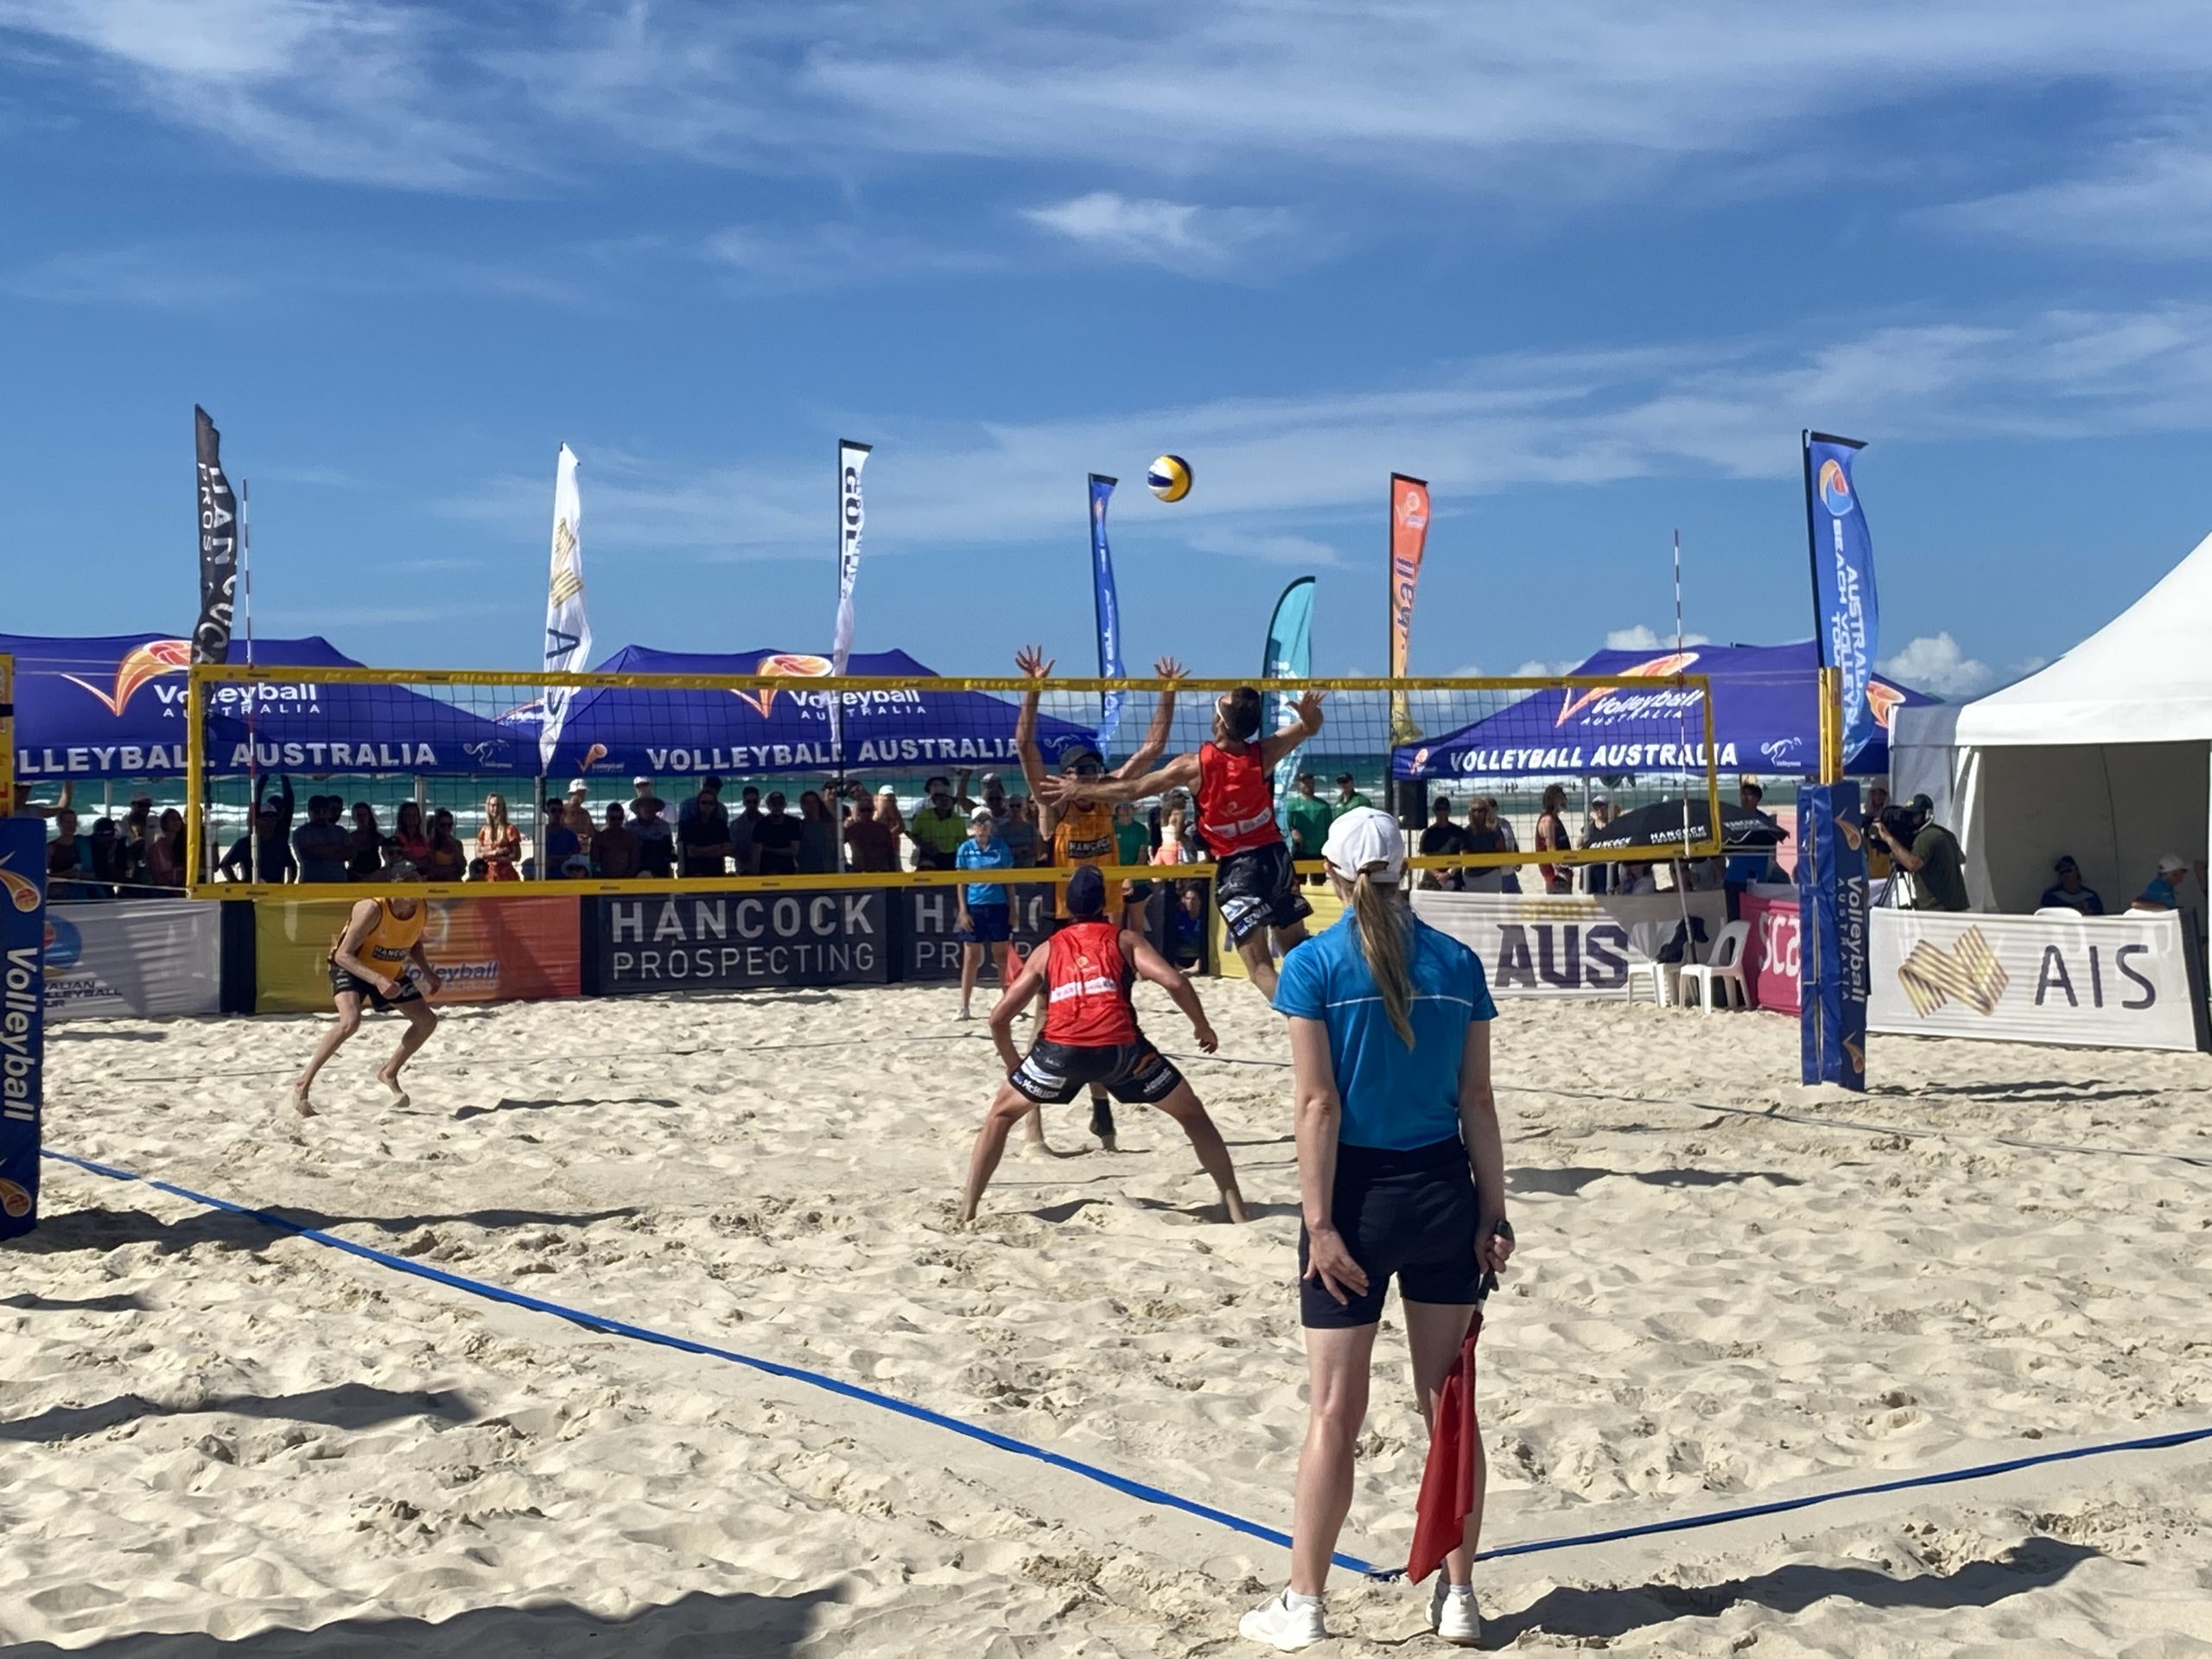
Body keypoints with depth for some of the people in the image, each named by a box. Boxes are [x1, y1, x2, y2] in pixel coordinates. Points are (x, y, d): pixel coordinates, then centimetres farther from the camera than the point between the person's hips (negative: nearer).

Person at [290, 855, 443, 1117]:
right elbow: (343, 954, -33)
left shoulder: (422, 909, -13)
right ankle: (303, 1083, -20)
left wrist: (428, 973, -4)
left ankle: (389, 1073, 28)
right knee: (350, 1022, -32)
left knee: (427, 1021, 7)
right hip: (351, 968, -7)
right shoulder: (372, 909, -32)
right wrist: (377, 980, -44)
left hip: (392, 972, 7)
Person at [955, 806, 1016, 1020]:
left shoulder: (1001, 847, 3)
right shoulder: (966, 849, 1)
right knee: (971, 958, 3)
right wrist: (963, 911, -4)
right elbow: (961, 882, 3)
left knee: (1003, 956, 5)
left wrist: (1012, 909, 1)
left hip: (998, 906, 1)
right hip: (974, 907, -1)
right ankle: (964, 1007, 9)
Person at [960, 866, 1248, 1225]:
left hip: (1062, 1048, 1)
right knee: (1192, 1114, 19)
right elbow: (1174, 982, 5)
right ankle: (1235, 1206, 16)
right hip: (1119, 1045, -1)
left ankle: (967, 1210, 20)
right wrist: (1202, 1026, 19)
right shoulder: (1123, 939, 20)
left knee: (1001, 1113, 25)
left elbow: (999, 1017, 22)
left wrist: (1012, 1064, 36)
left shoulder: (1047, 949, 25)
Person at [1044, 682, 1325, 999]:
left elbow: (1132, 790, -7)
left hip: (1236, 866, -5)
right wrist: (1310, 712, -15)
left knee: (1261, 967, -6)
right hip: (1275, 854, 5)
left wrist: (1079, 790, 6)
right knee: (1298, 949, 18)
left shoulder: (1196, 766, -16)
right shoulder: (1264, 753, -7)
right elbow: (1308, 727, 10)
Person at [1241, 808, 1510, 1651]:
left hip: (1359, 1192, -3)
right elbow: (1477, 1100, 2)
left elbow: (1320, 1105, -12)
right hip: (1443, 1191, 3)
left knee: (1334, 1412, 4)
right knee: (1449, 1405, 11)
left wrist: (1320, 1224, -11)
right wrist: (1493, 1213, 6)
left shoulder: (1313, 965, -8)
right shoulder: (1457, 963, 1)